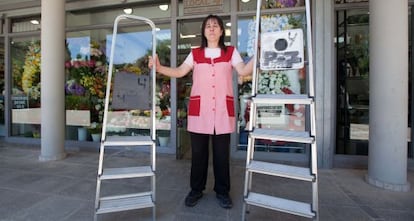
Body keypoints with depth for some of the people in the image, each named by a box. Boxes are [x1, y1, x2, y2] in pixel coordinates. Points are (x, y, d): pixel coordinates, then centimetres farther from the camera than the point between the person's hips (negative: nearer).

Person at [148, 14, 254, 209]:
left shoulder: (231, 52, 11)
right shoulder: (195, 54, 14)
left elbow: (244, 71, -2)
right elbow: (179, 72, 5)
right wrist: (159, 68, -7)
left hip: (223, 110, 0)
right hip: (199, 110, 1)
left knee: (222, 153, 7)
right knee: (198, 152, 9)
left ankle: (222, 192, 26)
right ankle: (196, 190, 28)